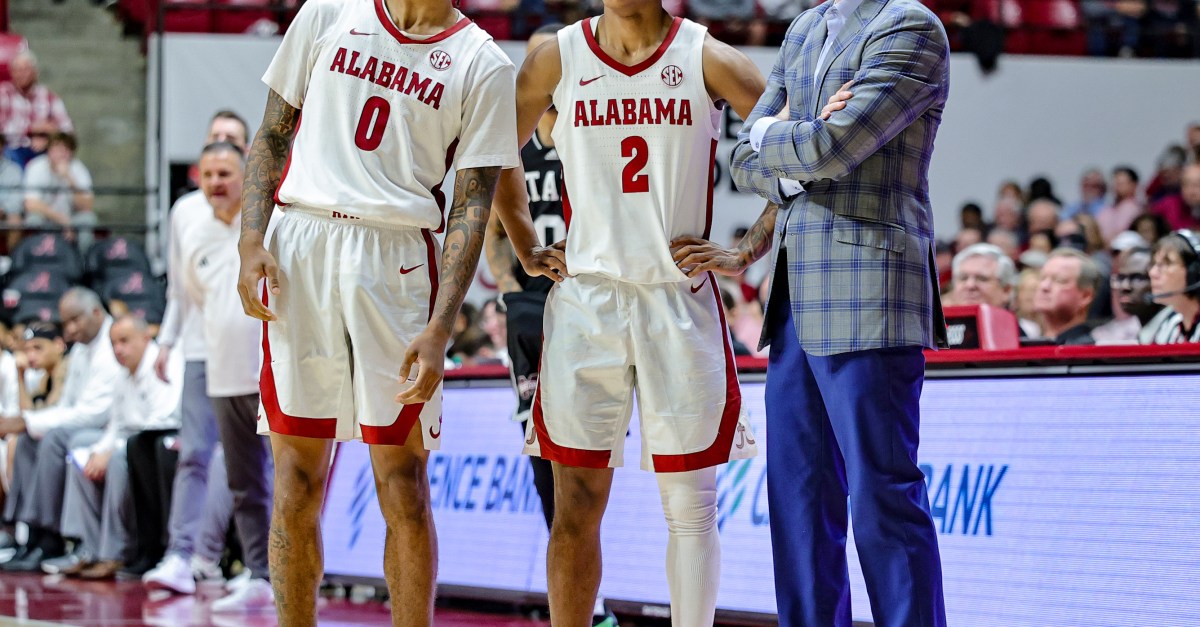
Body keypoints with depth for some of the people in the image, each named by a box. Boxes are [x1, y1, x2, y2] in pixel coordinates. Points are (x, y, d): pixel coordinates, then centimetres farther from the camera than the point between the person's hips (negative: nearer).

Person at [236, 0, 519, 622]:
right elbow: (272, 134, 15)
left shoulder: (481, 63, 5)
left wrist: (439, 327, -11)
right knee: (296, 479, 3)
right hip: (300, 249, 1)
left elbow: (471, 205, 0)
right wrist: (250, 243, 0)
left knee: (403, 483, -2)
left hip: (399, 261, -1)